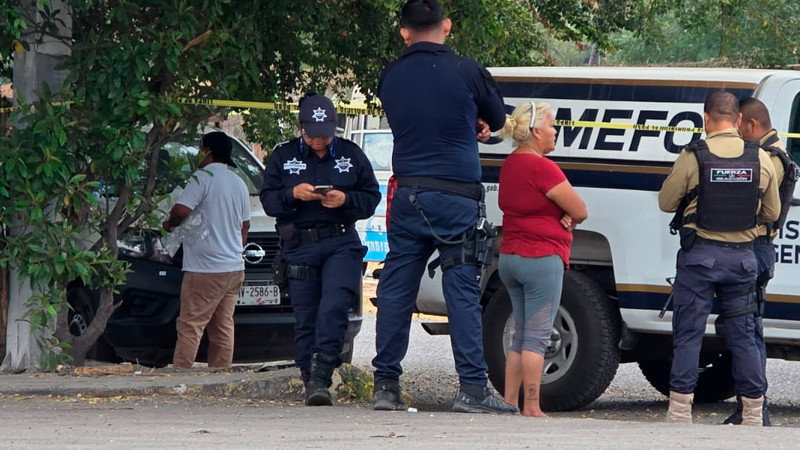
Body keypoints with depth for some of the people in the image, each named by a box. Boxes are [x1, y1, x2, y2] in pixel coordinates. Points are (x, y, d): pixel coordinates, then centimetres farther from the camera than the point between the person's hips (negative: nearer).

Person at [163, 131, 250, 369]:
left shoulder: (203, 177, -10)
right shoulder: (239, 183, 16)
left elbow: (181, 211, -21)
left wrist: (169, 224, -1)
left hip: (205, 268, -8)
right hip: (234, 267, 8)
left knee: (190, 325, -9)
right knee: (223, 327, 9)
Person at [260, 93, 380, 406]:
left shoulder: (351, 155, 10)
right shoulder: (283, 156, 11)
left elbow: (372, 198, 9)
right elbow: (268, 201, 6)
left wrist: (345, 200, -11)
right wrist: (292, 194, -14)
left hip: (342, 243, -1)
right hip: (299, 247, 1)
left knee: (334, 307, -20)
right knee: (305, 318, 1)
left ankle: (320, 375, -25)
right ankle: (311, 381, 7)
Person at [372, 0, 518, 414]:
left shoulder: (390, 78, 6)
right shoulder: (466, 72, -6)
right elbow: (497, 119, 10)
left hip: (407, 197, 4)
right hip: (455, 198, -4)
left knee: (395, 291, 7)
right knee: (462, 291, -3)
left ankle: (385, 385, 8)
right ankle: (472, 389, -6)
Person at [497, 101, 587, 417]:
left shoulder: (509, 164, 11)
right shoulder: (541, 168, -17)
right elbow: (580, 212, -12)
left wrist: (562, 217, -2)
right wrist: (566, 219, 10)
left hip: (510, 257, 9)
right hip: (542, 257, -9)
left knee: (521, 336, 15)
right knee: (537, 338, -5)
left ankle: (509, 402, 13)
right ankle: (531, 408, -5)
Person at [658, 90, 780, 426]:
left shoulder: (692, 157, -9)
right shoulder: (761, 159, 0)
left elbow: (666, 202, 0)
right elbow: (772, 212, 10)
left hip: (700, 255, -3)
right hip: (742, 256, 3)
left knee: (688, 334, 3)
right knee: (743, 335, 10)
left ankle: (680, 412, -1)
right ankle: (753, 415, 11)